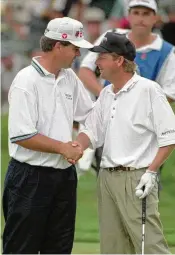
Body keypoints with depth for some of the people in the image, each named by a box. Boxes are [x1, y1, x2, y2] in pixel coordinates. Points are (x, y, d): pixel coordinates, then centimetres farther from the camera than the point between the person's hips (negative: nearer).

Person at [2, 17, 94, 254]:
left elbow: (90, 115, 23)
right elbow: (21, 136, -20)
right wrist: (63, 148, -14)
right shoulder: (26, 81, -15)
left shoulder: (70, 78, 10)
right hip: (30, 178, -8)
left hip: (64, 176, 8)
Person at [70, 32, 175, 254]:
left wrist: (151, 172, -17)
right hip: (107, 176, 8)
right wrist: (77, 145, -5)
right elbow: (93, 131, 17)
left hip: (136, 178, -8)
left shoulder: (148, 90, -10)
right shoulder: (106, 94, 14)